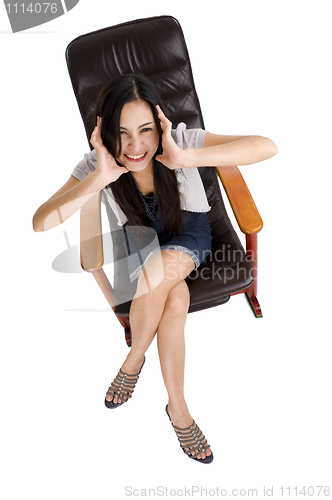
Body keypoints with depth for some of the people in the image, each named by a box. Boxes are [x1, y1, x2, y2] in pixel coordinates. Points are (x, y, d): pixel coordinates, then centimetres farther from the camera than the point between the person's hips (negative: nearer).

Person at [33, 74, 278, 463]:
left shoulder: (181, 141, -26)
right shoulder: (96, 165, -21)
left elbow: (268, 147, -37)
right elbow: (41, 223, -30)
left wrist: (186, 158, -47)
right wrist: (100, 178, -42)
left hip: (189, 232, -1)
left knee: (160, 269, -34)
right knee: (175, 297, -29)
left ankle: (133, 361, -6)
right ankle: (177, 407, -4)